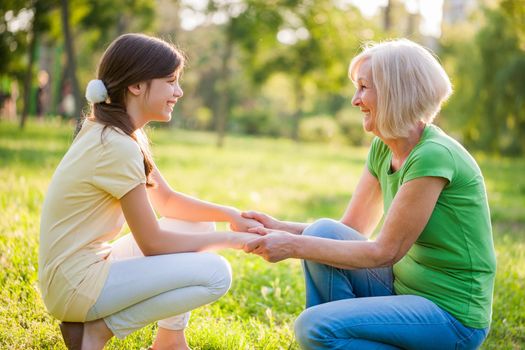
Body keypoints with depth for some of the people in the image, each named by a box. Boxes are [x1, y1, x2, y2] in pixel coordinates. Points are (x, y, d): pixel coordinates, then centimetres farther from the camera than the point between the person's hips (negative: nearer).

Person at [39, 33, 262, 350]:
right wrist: (229, 239, -8)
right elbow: (152, 243, -18)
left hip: (93, 263, 10)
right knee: (216, 274, -15)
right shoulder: (117, 146, -22)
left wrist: (230, 215, 0)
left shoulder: (119, 134, 7)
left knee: (197, 224, 14)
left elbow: (167, 200, 15)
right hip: (77, 285, -10)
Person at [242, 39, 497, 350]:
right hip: (404, 288, 8)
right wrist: (280, 228, -6)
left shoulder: (434, 156, -23)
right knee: (323, 232, -7)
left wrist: (295, 246, -19)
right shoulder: (382, 149, 4)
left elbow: (385, 251, -20)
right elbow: (351, 230, 8)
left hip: (451, 314, -8)